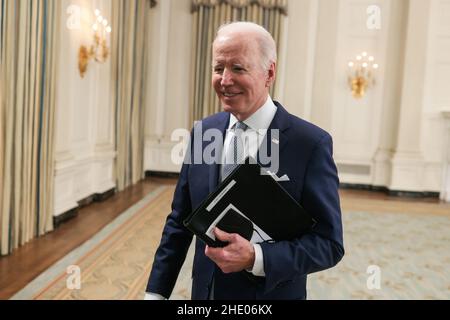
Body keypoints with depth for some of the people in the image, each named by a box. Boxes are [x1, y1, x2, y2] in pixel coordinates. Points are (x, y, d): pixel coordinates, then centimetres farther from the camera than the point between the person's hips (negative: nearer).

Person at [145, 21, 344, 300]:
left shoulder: (311, 143, -17)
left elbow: (329, 243, -14)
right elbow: (179, 222, 2)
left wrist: (255, 258, -27)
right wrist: (156, 292, -1)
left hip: (272, 294, -4)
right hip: (204, 291, 4)